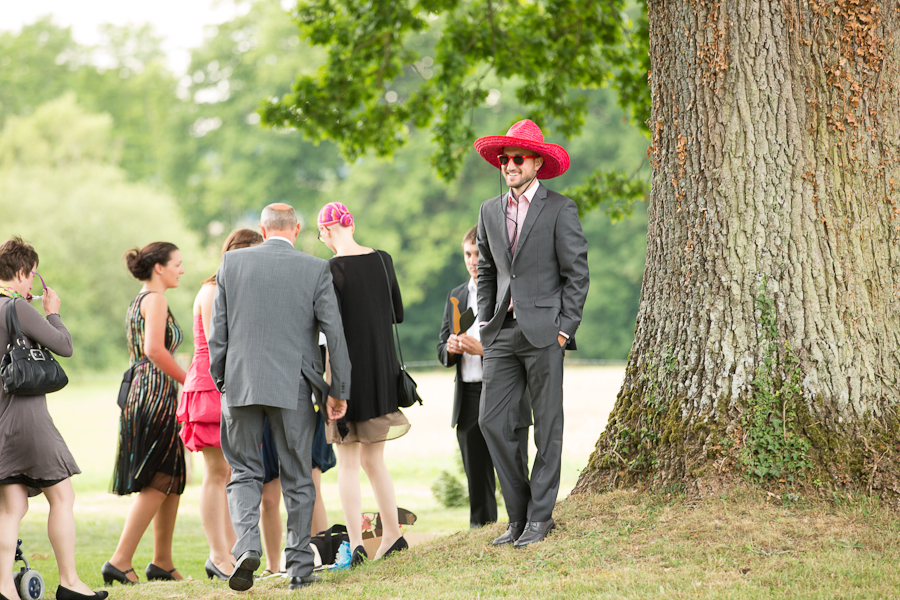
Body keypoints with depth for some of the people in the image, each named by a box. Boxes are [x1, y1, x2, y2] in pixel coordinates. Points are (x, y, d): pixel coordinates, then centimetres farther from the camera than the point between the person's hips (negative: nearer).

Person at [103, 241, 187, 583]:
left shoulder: (140, 301, 20)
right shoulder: (155, 299, -10)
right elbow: (154, 350, -22)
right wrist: (189, 381, -14)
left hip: (145, 392, 10)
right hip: (157, 394, -10)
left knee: (172, 479, 12)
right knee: (157, 482, -8)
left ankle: (162, 562, 15)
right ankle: (120, 561, -10)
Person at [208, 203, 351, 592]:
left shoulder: (231, 262, 3)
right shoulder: (316, 270, -2)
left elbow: (218, 331, 5)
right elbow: (335, 334, -2)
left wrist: (220, 382, 15)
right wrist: (338, 391, 5)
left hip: (240, 384, 1)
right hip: (293, 386, -1)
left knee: (244, 471, 10)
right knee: (297, 478, 9)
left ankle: (246, 545, -13)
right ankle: (299, 567, 12)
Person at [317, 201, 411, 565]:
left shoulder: (331, 270, -14)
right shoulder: (382, 260, 4)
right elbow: (397, 313, 13)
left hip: (348, 369, -6)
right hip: (382, 370, 6)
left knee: (347, 463, 0)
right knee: (373, 459, 17)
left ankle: (356, 545, -4)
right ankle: (392, 535, 19)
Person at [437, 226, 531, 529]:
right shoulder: (456, 296, 15)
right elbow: (443, 353, 17)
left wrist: (481, 349, -20)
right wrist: (451, 349, -6)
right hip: (469, 400, 5)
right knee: (477, 481, 9)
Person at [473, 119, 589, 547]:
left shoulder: (560, 209, -2)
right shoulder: (490, 211, 14)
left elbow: (576, 273, -3)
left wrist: (565, 328, -9)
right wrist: (486, 321, 10)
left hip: (543, 331, -5)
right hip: (503, 333, 5)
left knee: (547, 426, 0)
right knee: (491, 421, -1)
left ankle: (540, 517, 7)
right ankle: (518, 515, 9)